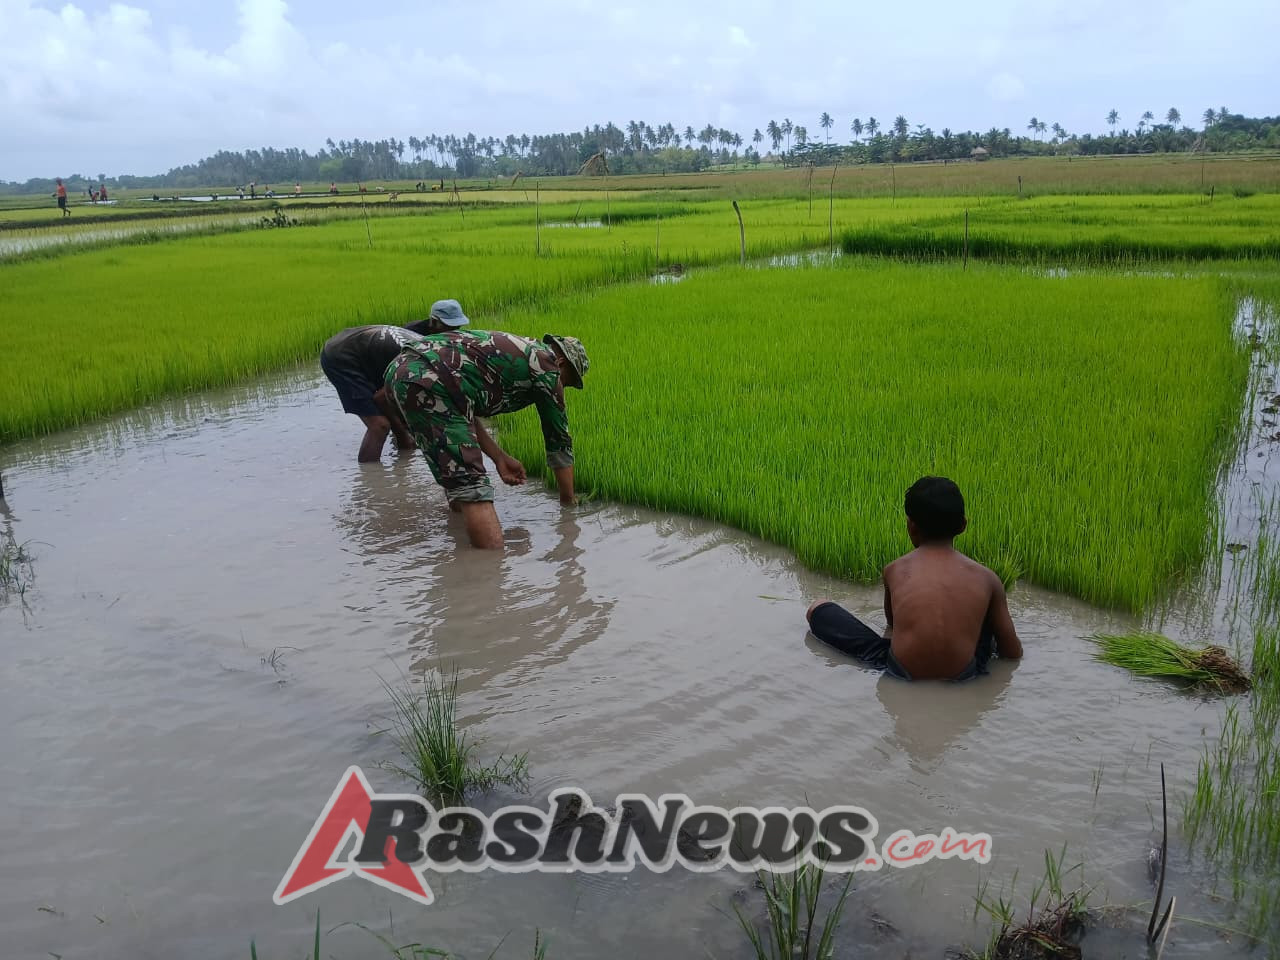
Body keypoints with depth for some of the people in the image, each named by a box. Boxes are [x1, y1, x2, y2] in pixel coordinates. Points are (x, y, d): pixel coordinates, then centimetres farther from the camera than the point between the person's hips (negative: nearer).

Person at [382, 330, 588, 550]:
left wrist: (499, 457, 28)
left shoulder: (517, 349, 31)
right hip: (427, 385, -10)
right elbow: (559, 442, 14)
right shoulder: (546, 365, 9)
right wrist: (569, 503, 24)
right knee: (471, 482, -14)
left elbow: (464, 408, 30)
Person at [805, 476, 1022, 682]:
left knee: (818, 609, 13)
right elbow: (1013, 652, 11)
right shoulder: (985, 578, 3)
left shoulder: (895, 570, 4)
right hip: (965, 676, 2)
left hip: (900, 674, -2)